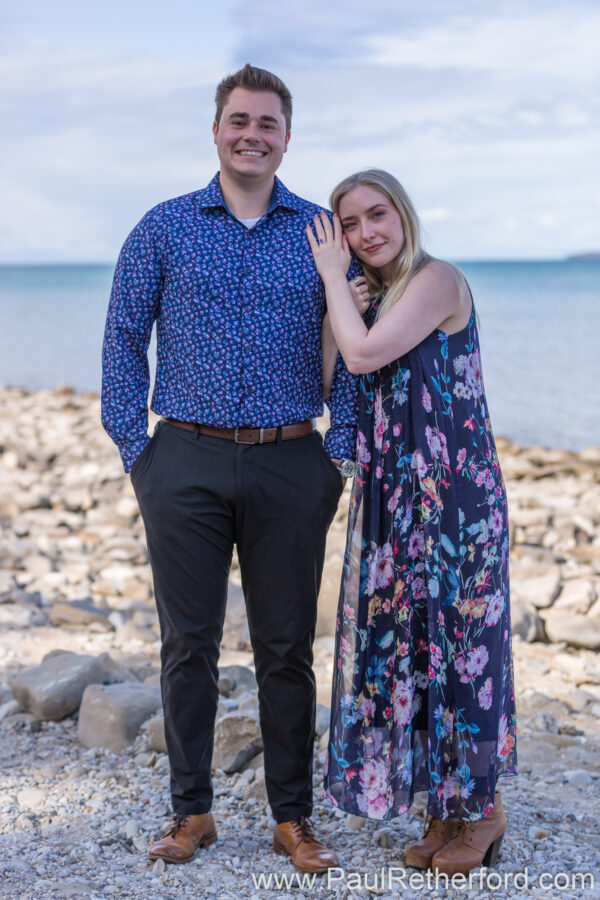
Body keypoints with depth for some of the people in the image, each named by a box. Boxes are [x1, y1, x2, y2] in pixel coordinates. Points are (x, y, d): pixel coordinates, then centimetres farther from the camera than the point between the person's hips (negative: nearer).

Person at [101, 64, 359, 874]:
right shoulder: (165, 228, 5)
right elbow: (123, 339, 6)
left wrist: (342, 450, -1)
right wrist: (135, 449, 0)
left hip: (291, 466, 1)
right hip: (188, 462, 0)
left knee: (287, 649, 6)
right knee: (188, 644, 6)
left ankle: (294, 817, 18)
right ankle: (191, 810, 20)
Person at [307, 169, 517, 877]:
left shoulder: (437, 280, -10)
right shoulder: (376, 296, 15)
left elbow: (364, 355, -21)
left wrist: (332, 273, -7)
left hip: (454, 492, -8)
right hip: (395, 497, 8)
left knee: (456, 637, -1)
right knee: (405, 640, 9)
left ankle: (482, 808, 15)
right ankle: (446, 808, 21)